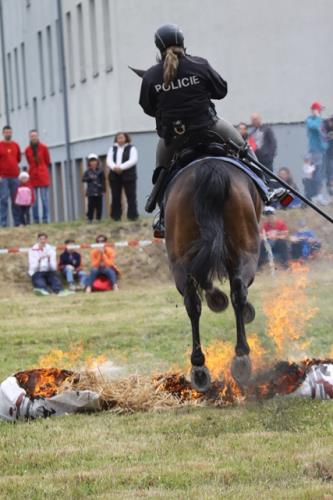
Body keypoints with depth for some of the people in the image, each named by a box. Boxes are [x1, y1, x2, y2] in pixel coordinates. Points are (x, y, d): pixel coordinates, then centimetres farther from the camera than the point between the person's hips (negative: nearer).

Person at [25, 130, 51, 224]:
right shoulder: (27, 150, 5)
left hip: (43, 175, -2)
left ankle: (45, 219, -4)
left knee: (44, 198, -7)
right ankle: (36, 220, 2)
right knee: (34, 199, -1)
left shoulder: (44, 148, 0)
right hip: (33, 176, 2)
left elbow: (48, 162, 9)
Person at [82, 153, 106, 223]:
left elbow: (103, 181, 2)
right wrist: (89, 178, -17)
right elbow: (83, 179, -1)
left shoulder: (100, 171, 1)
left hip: (99, 192, 0)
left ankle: (98, 218, 11)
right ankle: (90, 219, 3)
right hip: (91, 192, 0)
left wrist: (103, 190, -2)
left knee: (99, 206, 3)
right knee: (91, 206, -2)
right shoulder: (87, 171, 4)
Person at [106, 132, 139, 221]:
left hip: (128, 176, -3)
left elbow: (133, 160, -9)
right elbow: (109, 161, 5)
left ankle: (132, 215, -6)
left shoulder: (131, 148, 6)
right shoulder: (112, 149, 16)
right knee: (115, 197, 1)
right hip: (114, 176, 3)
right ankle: (116, 216, 4)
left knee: (131, 196, -7)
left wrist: (121, 167, -20)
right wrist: (114, 167, -18)